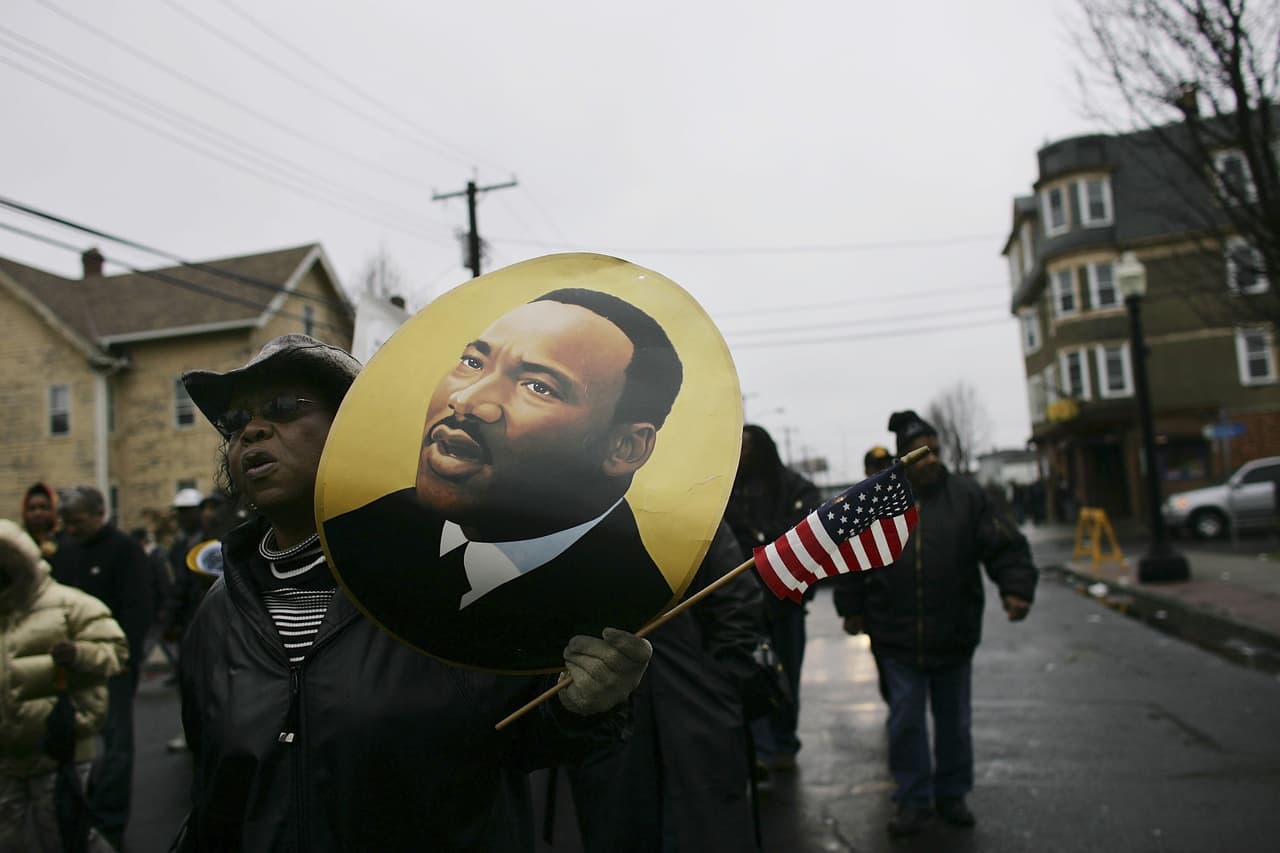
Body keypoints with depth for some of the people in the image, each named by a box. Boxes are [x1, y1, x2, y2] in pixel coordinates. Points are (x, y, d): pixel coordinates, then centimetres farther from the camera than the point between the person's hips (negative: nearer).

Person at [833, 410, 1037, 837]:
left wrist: (1016, 588, -16)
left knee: (954, 719, 15)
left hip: (954, 633, 1)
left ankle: (952, 793, 33)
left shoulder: (966, 495, -3)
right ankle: (914, 799, 22)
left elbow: (1005, 547, -2)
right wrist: (851, 608, 5)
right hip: (898, 636, -1)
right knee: (905, 719, 6)